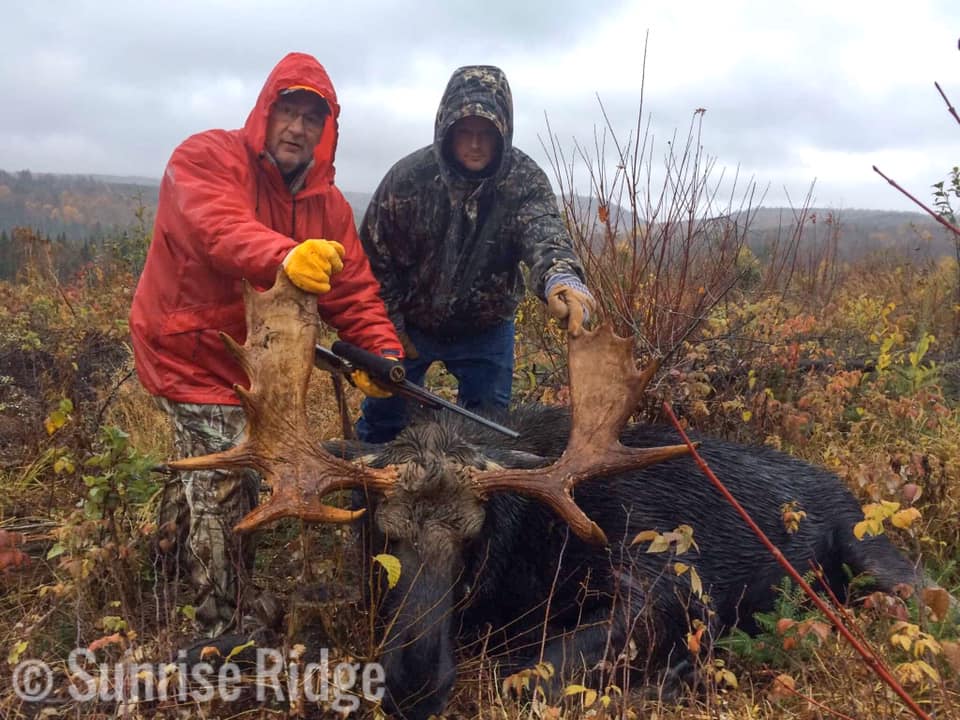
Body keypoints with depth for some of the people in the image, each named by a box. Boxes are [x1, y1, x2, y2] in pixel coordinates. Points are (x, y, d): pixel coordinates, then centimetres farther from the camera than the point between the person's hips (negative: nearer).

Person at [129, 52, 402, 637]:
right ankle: (222, 633, 8)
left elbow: (354, 291, -5)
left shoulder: (329, 204, 2)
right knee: (223, 486, -9)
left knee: (244, 476, 23)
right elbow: (220, 228, -37)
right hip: (194, 349, -7)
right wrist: (284, 258, -57)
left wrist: (382, 349, -23)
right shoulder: (207, 159, -15)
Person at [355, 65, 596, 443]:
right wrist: (392, 326, -7)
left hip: (487, 331, 0)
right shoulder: (408, 176, -16)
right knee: (381, 421, 10)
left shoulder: (524, 179, -16)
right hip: (410, 325, 0)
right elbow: (374, 256, -7)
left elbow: (543, 230, -36)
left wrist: (560, 277, -59)